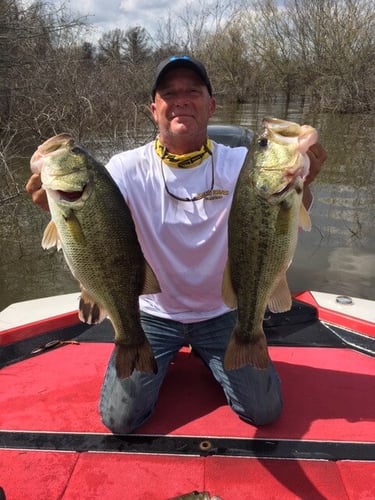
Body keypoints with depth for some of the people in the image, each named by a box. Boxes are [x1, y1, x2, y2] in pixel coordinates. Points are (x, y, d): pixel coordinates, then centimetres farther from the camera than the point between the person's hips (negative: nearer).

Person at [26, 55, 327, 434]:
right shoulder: (127, 169, -14)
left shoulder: (240, 164, -13)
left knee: (264, 411, 1)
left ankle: (205, 354, 28)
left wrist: (300, 184, -51)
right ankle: (165, 357, 26)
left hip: (221, 313, 1)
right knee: (119, 418, -4)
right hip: (153, 314, 0)